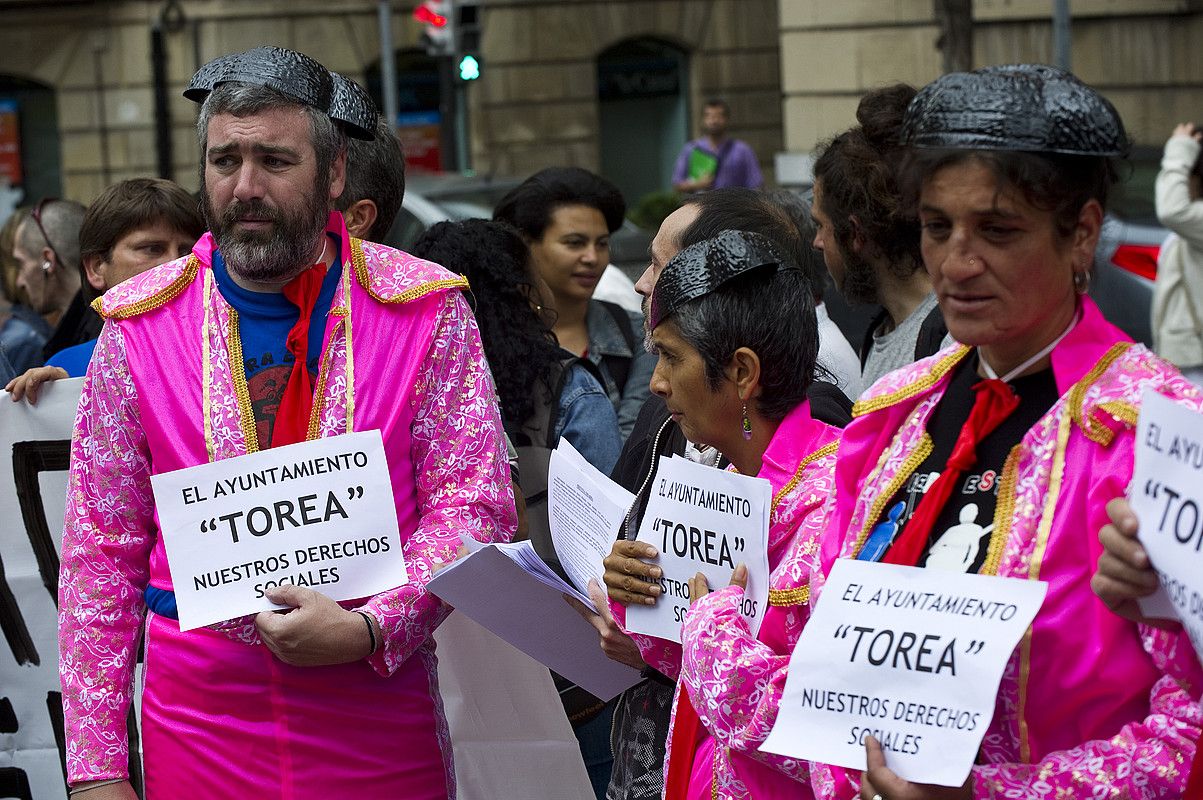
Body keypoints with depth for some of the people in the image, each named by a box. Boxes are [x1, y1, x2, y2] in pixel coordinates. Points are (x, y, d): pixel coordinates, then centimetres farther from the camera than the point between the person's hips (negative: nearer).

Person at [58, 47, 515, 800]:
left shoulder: (425, 310, -2)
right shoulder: (140, 327, 1)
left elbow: (474, 507, -4)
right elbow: (101, 549, 2)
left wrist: (369, 629, -19)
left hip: (380, 723, -1)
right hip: (198, 729, 1)